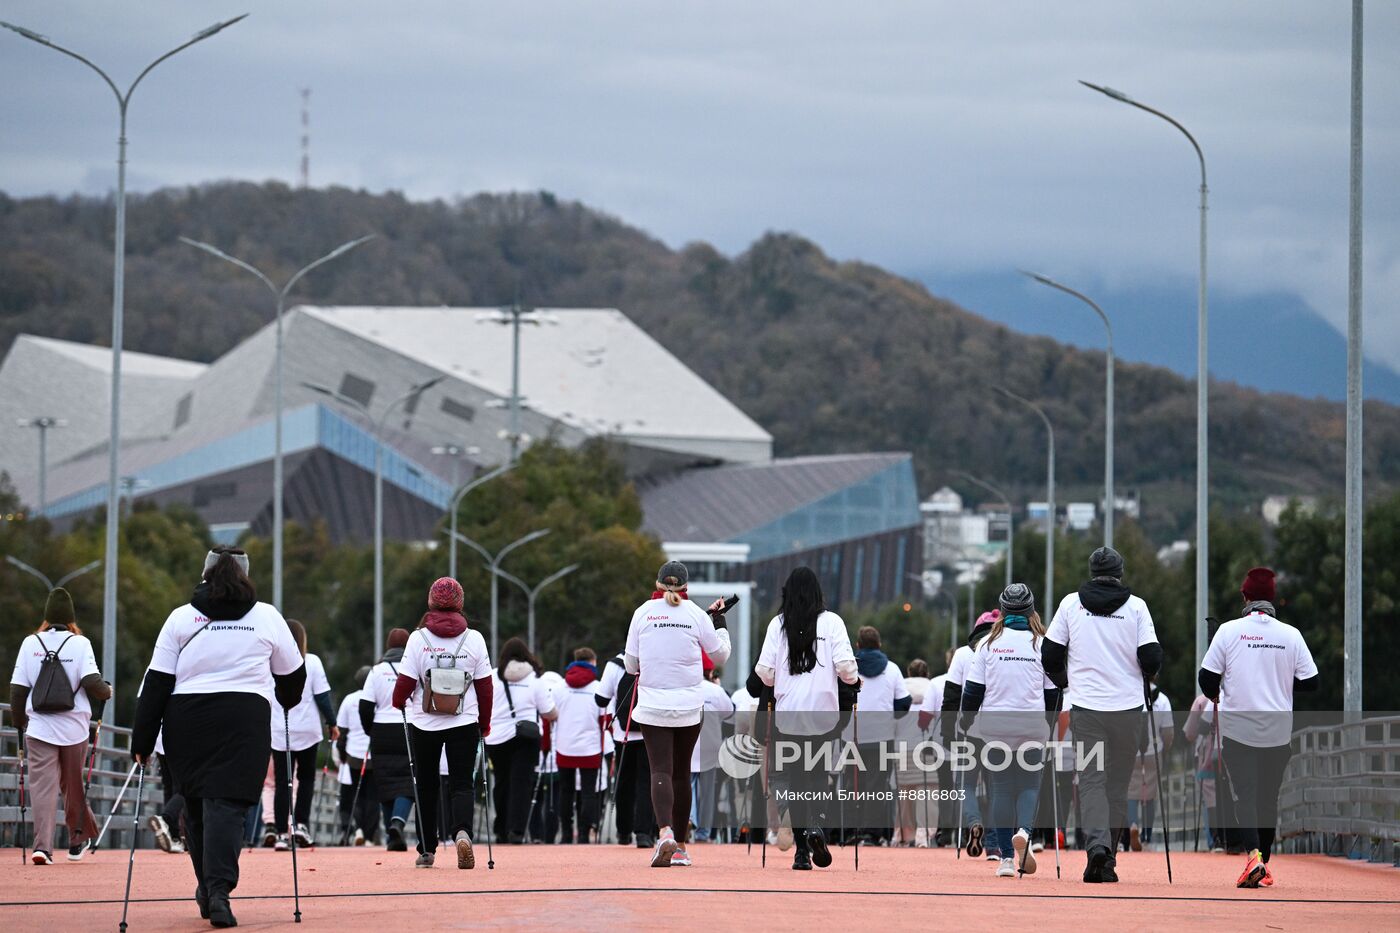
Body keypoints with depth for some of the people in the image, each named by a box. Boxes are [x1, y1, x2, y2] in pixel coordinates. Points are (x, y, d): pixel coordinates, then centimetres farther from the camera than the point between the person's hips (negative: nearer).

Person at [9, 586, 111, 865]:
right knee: (73, 785, 16)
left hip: (39, 726, 0)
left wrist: (20, 725, 14)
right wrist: (107, 691, 9)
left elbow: (17, 689, 4)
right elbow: (91, 682, -13)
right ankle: (77, 842, 28)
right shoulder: (79, 643, -3)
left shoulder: (30, 643, 2)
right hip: (74, 727, 0)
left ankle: (42, 846, -17)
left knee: (42, 786, -4)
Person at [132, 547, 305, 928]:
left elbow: (156, 683, 2)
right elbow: (292, 675, 20)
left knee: (196, 803, 15)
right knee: (226, 803, -7)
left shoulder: (181, 618, 7)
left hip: (186, 719, 1)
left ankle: (207, 888, 21)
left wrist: (143, 740, 4)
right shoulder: (267, 617, 8)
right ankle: (219, 889, -23)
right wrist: (288, 702, 42)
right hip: (245, 721, -1)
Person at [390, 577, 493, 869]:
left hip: (424, 723, 0)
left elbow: (405, 681, -5)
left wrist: (398, 702, 17)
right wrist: (485, 724, 12)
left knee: (426, 785, 13)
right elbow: (485, 686, 0)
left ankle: (427, 850, 19)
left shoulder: (418, 639, -7)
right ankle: (462, 832, -27)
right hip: (464, 724, 0)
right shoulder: (474, 639, -3)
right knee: (462, 783, 1)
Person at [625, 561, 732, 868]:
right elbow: (720, 655, 9)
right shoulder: (696, 614, -2)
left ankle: (665, 833, -30)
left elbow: (630, 664, 4)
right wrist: (719, 622, 23)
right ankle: (680, 846, 17)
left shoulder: (642, 613, -2)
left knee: (661, 770, -6)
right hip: (690, 706, 1)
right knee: (681, 772, 12)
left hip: (653, 705, -1)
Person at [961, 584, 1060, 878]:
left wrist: (967, 721, 13)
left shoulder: (990, 643, 0)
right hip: (1032, 727, 0)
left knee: (1001, 787, 6)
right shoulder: (1042, 644, 0)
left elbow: (973, 689, 0)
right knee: (1029, 782, 9)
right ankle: (1024, 830, -20)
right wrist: (1049, 722, 19)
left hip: (995, 725, 0)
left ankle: (1006, 856, 1)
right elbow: (1053, 691, 5)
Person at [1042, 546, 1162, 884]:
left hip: (1086, 707, 0)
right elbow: (1151, 658, -4)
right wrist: (1143, 679, 18)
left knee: (1091, 780, -1)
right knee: (1117, 785, 8)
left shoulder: (1071, 603, 4)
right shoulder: (1136, 606, 1)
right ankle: (1107, 861, 9)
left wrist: (1064, 682, 24)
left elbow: (1049, 654, 5)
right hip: (1128, 707, 0)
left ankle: (1097, 844, -24)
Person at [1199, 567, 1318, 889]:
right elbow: (1310, 682, 0)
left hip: (1237, 727, -2)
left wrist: (1219, 697, 19)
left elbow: (1206, 677, -3)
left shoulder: (1229, 631, -5)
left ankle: (1253, 854, -26)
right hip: (1278, 730, 2)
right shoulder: (1291, 635, -2)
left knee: (1244, 793, -4)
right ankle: (1264, 868, 18)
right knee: (1269, 796, 13)